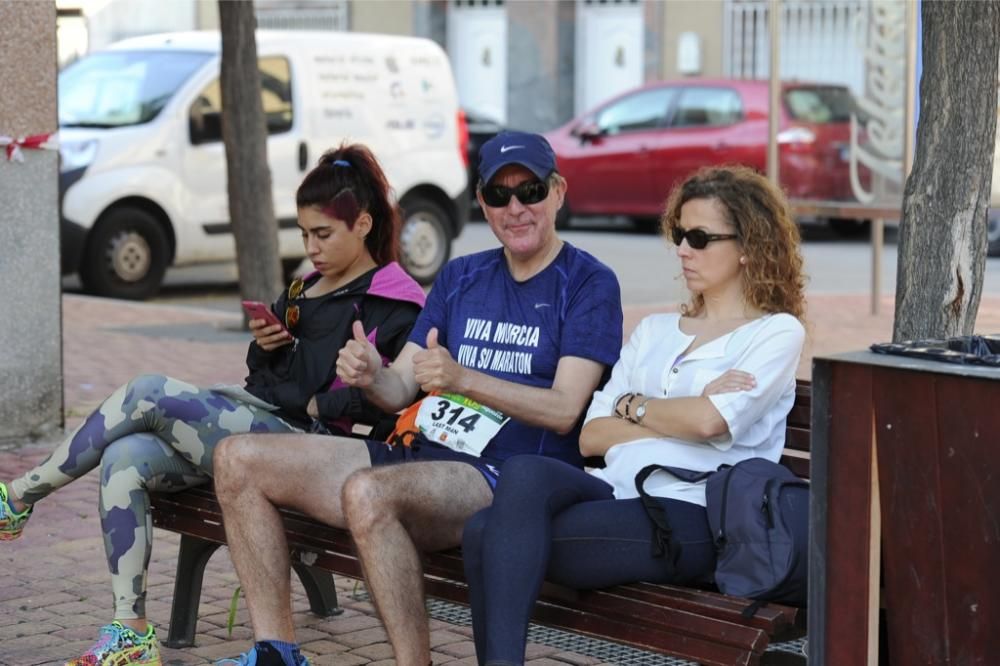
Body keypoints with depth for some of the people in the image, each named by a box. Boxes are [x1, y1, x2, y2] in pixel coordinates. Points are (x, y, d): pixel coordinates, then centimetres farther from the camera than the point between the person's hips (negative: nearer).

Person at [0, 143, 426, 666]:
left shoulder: (394, 306, -4)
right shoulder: (305, 289, 23)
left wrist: (319, 405, -12)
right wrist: (263, 345, 7)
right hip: (250, 417, 9)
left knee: (150, 394, -21)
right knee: (124, 458, -17)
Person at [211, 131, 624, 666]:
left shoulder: (589, 283, -1)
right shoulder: (461, 277, 19)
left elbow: (564, 410, -13)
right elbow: (401, 389, 13)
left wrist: (465, 380, -26)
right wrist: (369, 375, -12)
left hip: (501, 477, -8)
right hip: (418, 455, 8)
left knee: (366, 491, -38)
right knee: (238, 459, -1)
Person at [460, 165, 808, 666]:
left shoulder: (777, 333, 8)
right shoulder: (655, 331, 25)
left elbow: (709, 421, -11)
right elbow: (591, 436, 13)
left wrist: (632, 405, 6)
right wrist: (678, 417, 0)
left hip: (687, 516, -6)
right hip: (616, 491, 6)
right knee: (524, 472, -29)